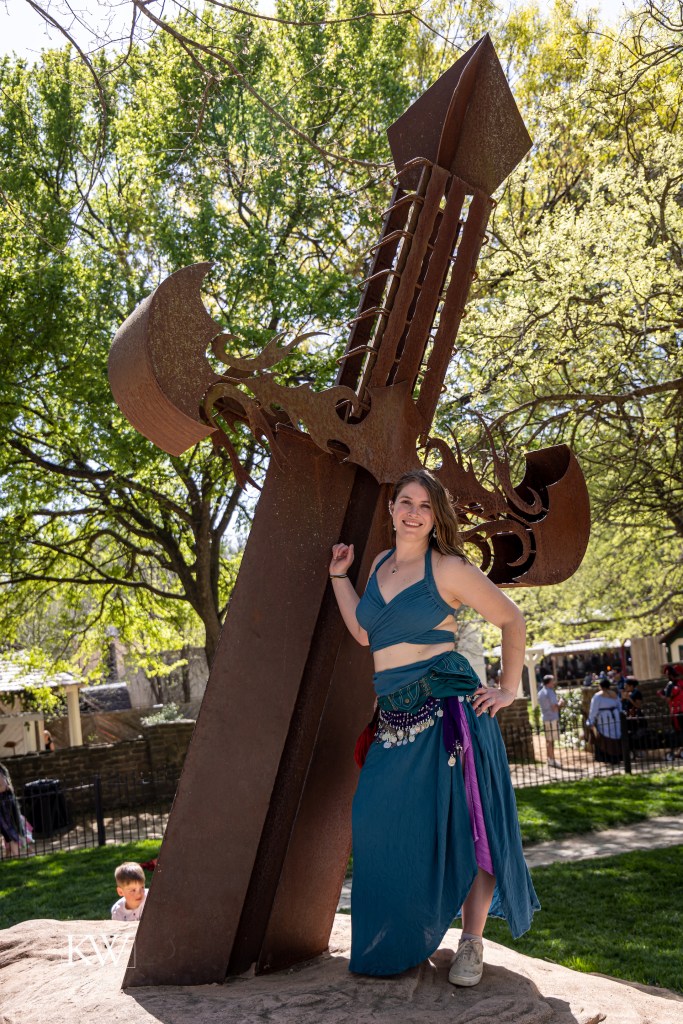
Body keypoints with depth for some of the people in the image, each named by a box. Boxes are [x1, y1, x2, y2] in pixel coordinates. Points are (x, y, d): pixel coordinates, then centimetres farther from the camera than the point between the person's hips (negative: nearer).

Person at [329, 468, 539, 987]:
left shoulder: (448, 569, -6)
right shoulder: (381, 564, 13)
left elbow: (512, 619, 1)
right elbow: (364, 633, 18)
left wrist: (509, 689, -1)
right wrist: (339, 576, 17)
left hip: (447, 706, -6)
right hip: (396, 715, 6)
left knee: (462, 821, 0)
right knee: (386, 824, 6)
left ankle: (472, 943, 14)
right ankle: (405, 939, 26)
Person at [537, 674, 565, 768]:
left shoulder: (540, 692, 12)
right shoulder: (550, 692, -16)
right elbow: (554, 708, -20)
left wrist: (558, 704, 18)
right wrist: (560, 703, -3)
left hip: (545, 718, 9)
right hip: (552, 718, -9)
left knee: (548, 740, 15)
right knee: (551, 740, -4)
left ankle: (550, 758, 21)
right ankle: (552, 760, -1)